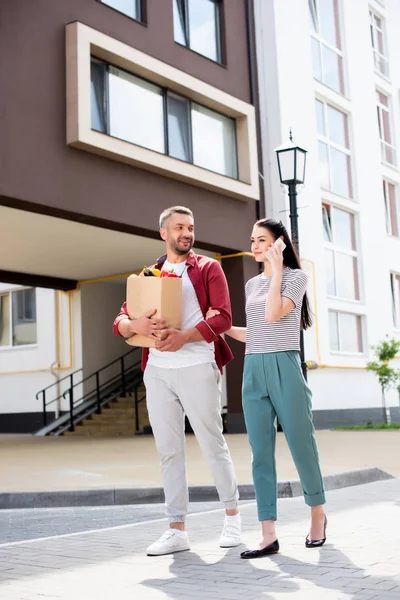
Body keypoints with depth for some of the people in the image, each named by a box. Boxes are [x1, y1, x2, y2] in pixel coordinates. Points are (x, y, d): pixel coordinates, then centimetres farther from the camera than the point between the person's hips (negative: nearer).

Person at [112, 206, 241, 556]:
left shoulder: (208, 268, 7)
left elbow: (223, 317, -5)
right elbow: (120, 321, 9)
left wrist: (183, 336, -20)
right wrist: (136, 325, -15)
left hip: (197, 367, -3)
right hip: (157, 370, 4)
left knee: (212, 444, 2)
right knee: (169, 450, 5)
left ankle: (232, 516, 20)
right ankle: (177, 530, 12)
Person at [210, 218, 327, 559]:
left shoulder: (296, 277, 1)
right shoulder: (252, 285, 18)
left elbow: (273, 315, -16)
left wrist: (277, 271, -9)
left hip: (284, 368, -5)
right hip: (253, 371, 5)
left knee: (301, 445, 2)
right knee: (261, 453, -1)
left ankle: (318, 514, 26)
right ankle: (269, 536, 0)